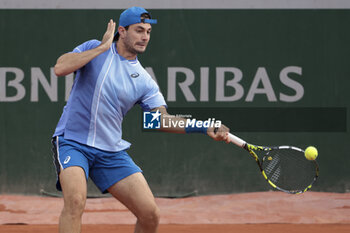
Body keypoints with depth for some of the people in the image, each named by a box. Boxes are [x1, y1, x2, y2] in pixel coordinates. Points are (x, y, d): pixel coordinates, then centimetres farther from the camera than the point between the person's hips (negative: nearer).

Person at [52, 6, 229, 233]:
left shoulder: (144, 82, 5)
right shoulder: (95, 49, -1)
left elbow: (162, 118, -4)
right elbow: (60, 68, -16)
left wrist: (205, 128, -17)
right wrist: (103, 47, -14)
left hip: (112, 152, 4)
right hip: (72, 141, -4)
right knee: (76, 200, -31)